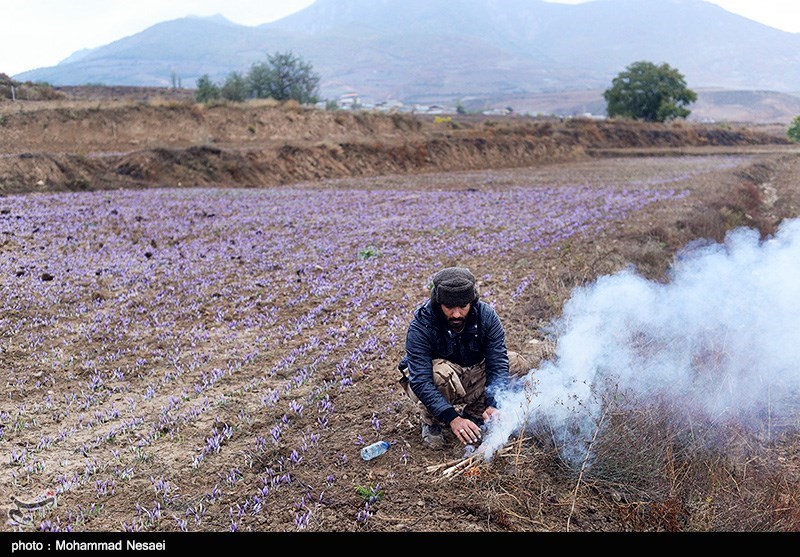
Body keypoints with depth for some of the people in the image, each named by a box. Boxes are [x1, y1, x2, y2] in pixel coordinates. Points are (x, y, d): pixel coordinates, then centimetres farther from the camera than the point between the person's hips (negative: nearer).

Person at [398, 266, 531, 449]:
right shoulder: (420, 326, -29)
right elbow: (420, 381, -35)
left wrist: (494, 405, -39)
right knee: (442, 372, -38)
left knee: (518, 365, -13)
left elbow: (498, 365, -23)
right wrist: (452, 418, -45)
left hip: (470, 379, 4)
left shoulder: (486, 316, -20)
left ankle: (473, 413, 1)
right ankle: (430, 422, -8)